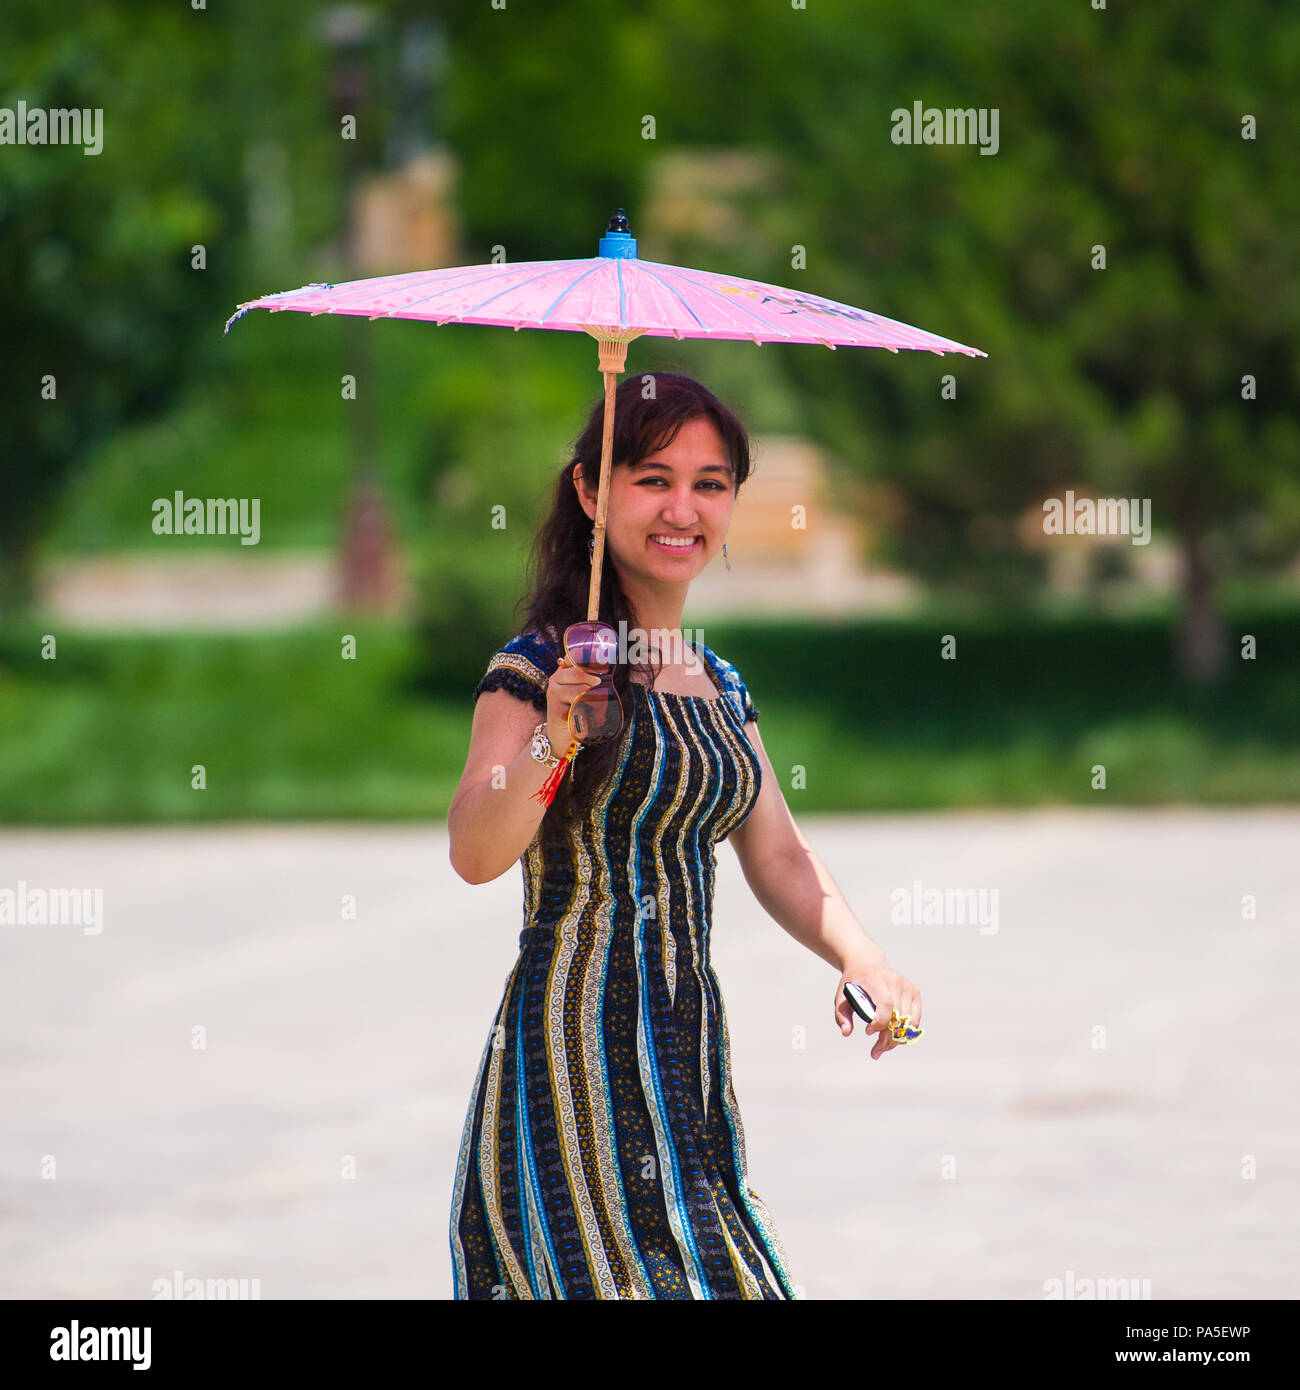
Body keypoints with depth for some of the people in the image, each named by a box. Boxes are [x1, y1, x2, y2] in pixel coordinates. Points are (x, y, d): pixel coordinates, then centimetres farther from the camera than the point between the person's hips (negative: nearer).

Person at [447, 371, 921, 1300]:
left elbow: (777, 855, 16)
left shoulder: (719, 687, 15)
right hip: (575, 1041, -7)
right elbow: (475, 854, -18)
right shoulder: (540, 666, -7)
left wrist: (861, 960, -2)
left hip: (687, 1060, 7)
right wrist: (552, 743, -34)